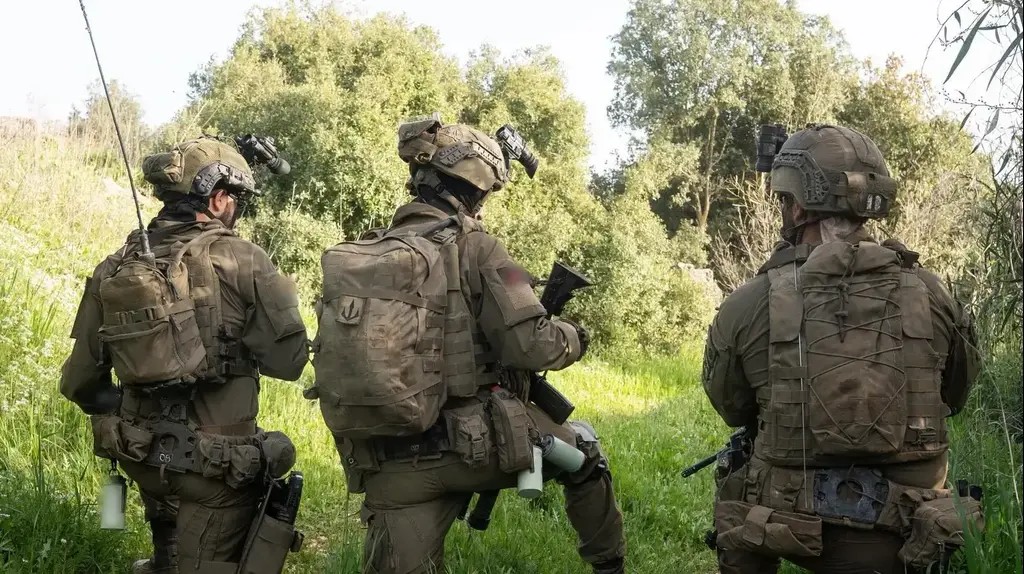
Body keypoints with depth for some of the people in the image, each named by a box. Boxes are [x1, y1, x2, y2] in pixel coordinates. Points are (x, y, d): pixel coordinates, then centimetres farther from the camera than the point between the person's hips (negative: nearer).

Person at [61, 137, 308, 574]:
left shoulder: (114, 269, 1)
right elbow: (290, 359, -11)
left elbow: (81, 381, 7)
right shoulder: (241, 262, -14)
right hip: (216, 468, -5)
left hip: (143, 459, 5)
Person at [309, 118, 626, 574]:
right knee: (584, 453, 24)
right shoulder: (474, 249, -7)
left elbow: (334, 367, 12)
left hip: (393, 466, 4)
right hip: (480, 446, -3)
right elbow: (534, 346, -14)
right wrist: (574, 338, 7)